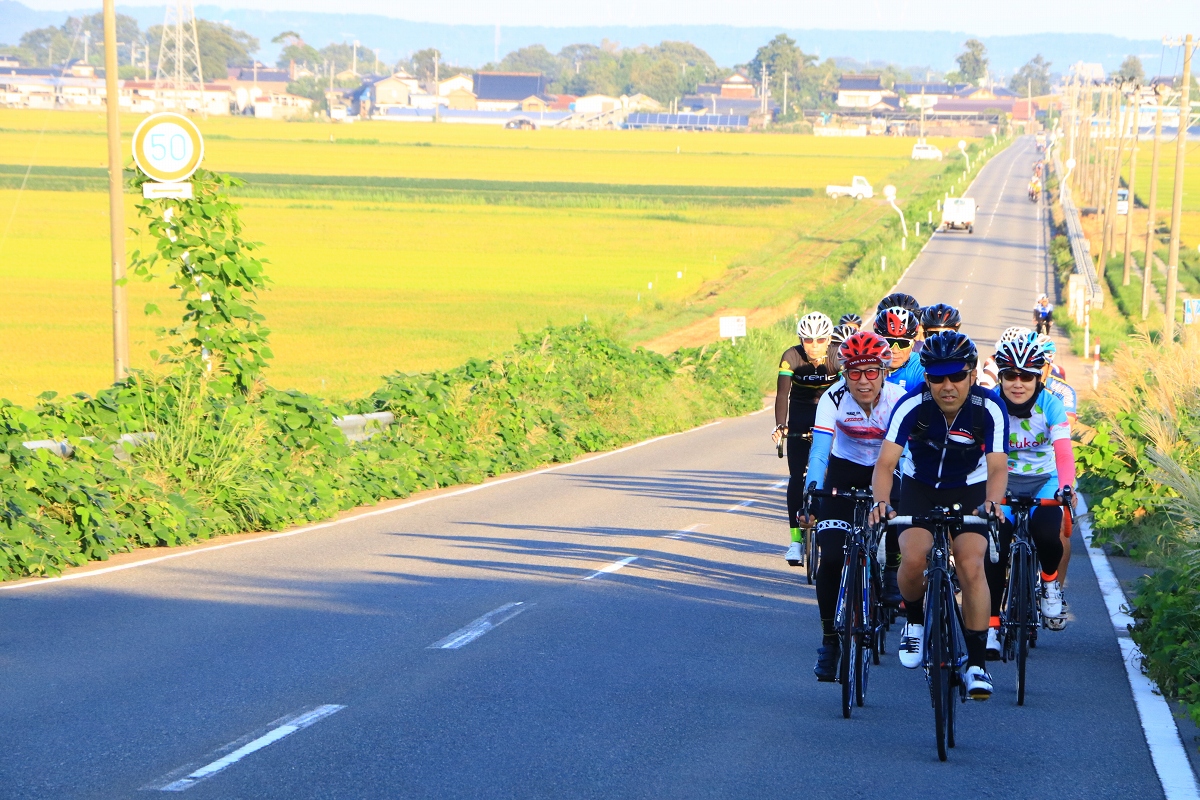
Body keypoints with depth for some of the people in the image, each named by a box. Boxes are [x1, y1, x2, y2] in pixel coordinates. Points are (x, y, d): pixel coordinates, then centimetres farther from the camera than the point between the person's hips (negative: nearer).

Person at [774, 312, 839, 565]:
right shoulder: (791, 357, -21)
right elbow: (782, 393, -28)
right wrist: (780, 426, -43)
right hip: (801, 415, 0)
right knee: (797, 476, -11)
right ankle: (796, 539, -9)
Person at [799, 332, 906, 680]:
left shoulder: (899, 399, -23)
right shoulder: (834, 398, -24)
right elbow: (819, 451, -31)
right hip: (845, 471, 0)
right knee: (832, 557, -14)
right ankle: (829, 639, 0)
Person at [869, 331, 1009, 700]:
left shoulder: (989, 409, -25)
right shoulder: (911, 406, -26)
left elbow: (997, 466, -31)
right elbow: (886, 462, -30)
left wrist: (992, 501, -52)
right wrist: (881, 502, -49)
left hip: (969, 492, 0)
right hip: (920, 487, 0)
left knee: (971, 565, -21)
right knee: (913, 559, -24)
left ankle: (976, 663, -9)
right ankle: (915, 620, 10)